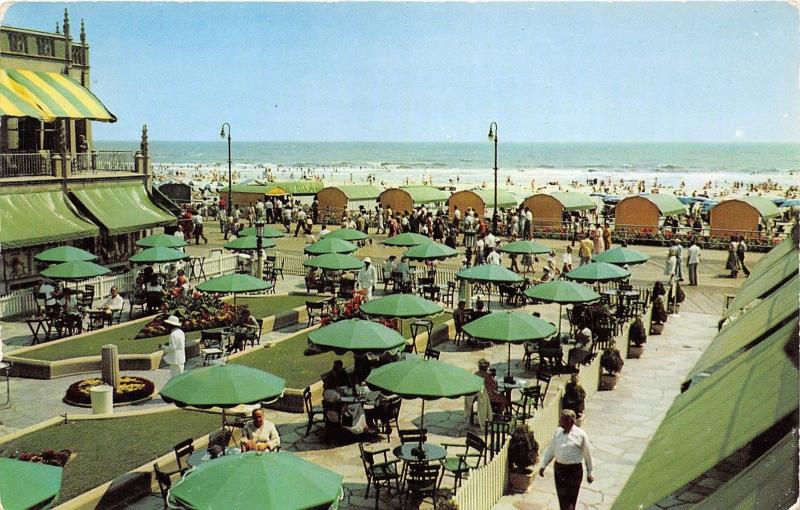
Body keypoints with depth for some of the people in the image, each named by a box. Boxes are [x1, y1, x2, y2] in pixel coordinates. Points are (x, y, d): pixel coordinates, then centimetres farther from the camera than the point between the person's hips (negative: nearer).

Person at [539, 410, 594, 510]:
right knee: (562, 497, 9)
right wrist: (543, 466, 8)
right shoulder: (558, 431, 4)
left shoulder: (581, 434, -8)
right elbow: (550, 450, 11)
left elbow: (587, 455, 1)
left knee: (571, 499, 1)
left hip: (574, 470, -4)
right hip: (559, 468, 4)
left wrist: (589, 473, 6)